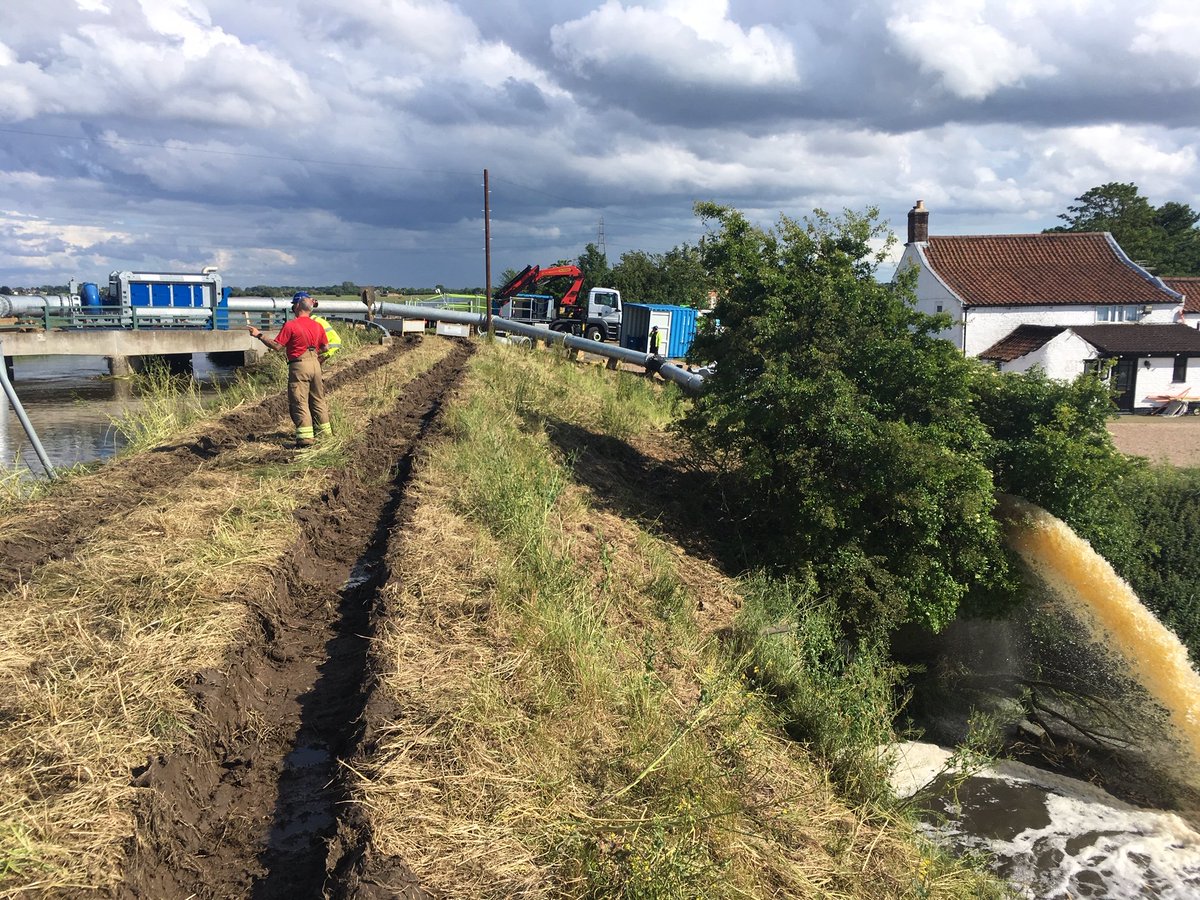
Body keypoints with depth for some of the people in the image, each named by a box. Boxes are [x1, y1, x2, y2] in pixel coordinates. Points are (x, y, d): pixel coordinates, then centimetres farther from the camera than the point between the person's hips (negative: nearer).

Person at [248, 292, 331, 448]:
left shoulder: (290, 325, -12)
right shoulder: (317, 326, 6)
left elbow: (277, 346, -13)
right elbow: (325, 347, 12)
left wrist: (259, 335, -4)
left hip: (299, 366, -6)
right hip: (315, 364, 6)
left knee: (299, 402, -2)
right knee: (318, 399, 17)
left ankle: (305, 437, -6)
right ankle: (325, 431, 25)